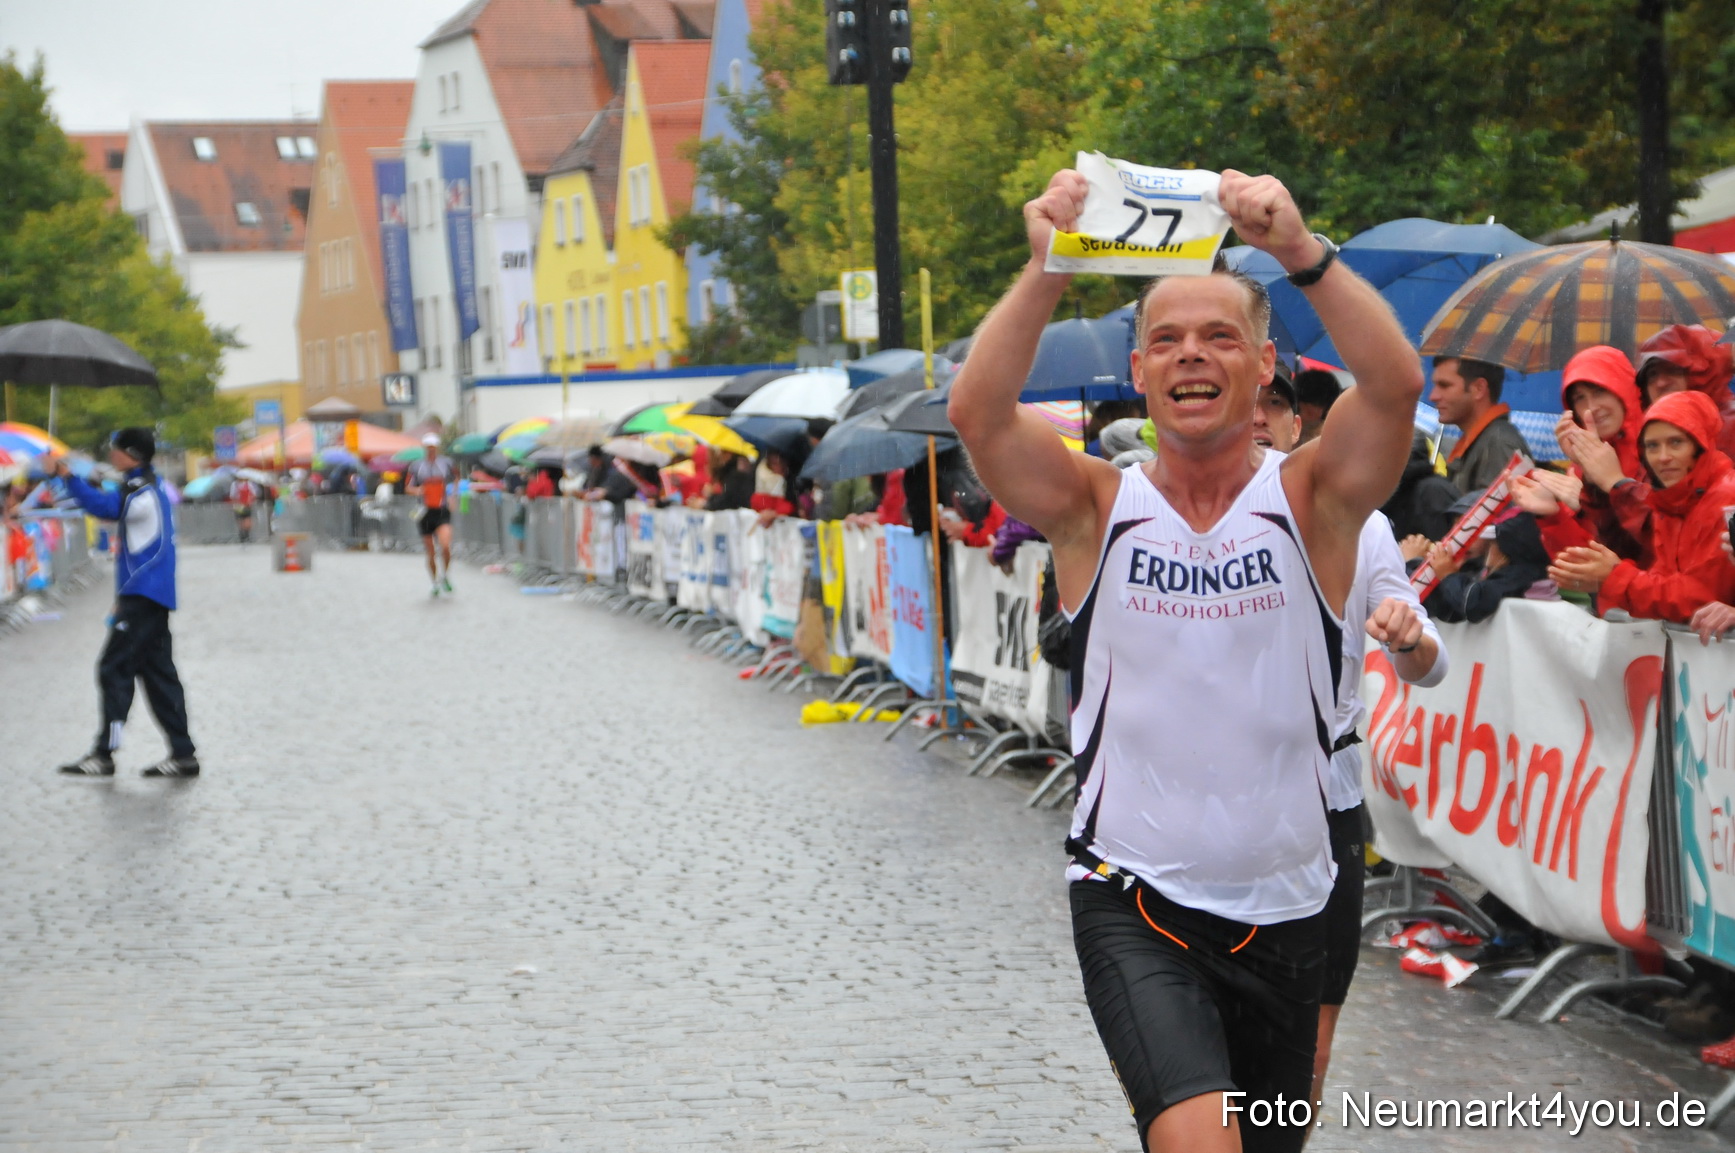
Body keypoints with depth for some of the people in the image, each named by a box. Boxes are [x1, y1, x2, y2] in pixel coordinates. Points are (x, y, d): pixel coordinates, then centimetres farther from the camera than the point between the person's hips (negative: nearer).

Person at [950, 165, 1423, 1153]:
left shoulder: (1312, 500, -4)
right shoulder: (1096, 506, -3)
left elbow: (1396, 382, -23)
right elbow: (978, 410, -20)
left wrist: (1300, 251, -36)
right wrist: (1048, 271, -33)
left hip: (1283, 909, 2)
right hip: (1133, 899, -2)